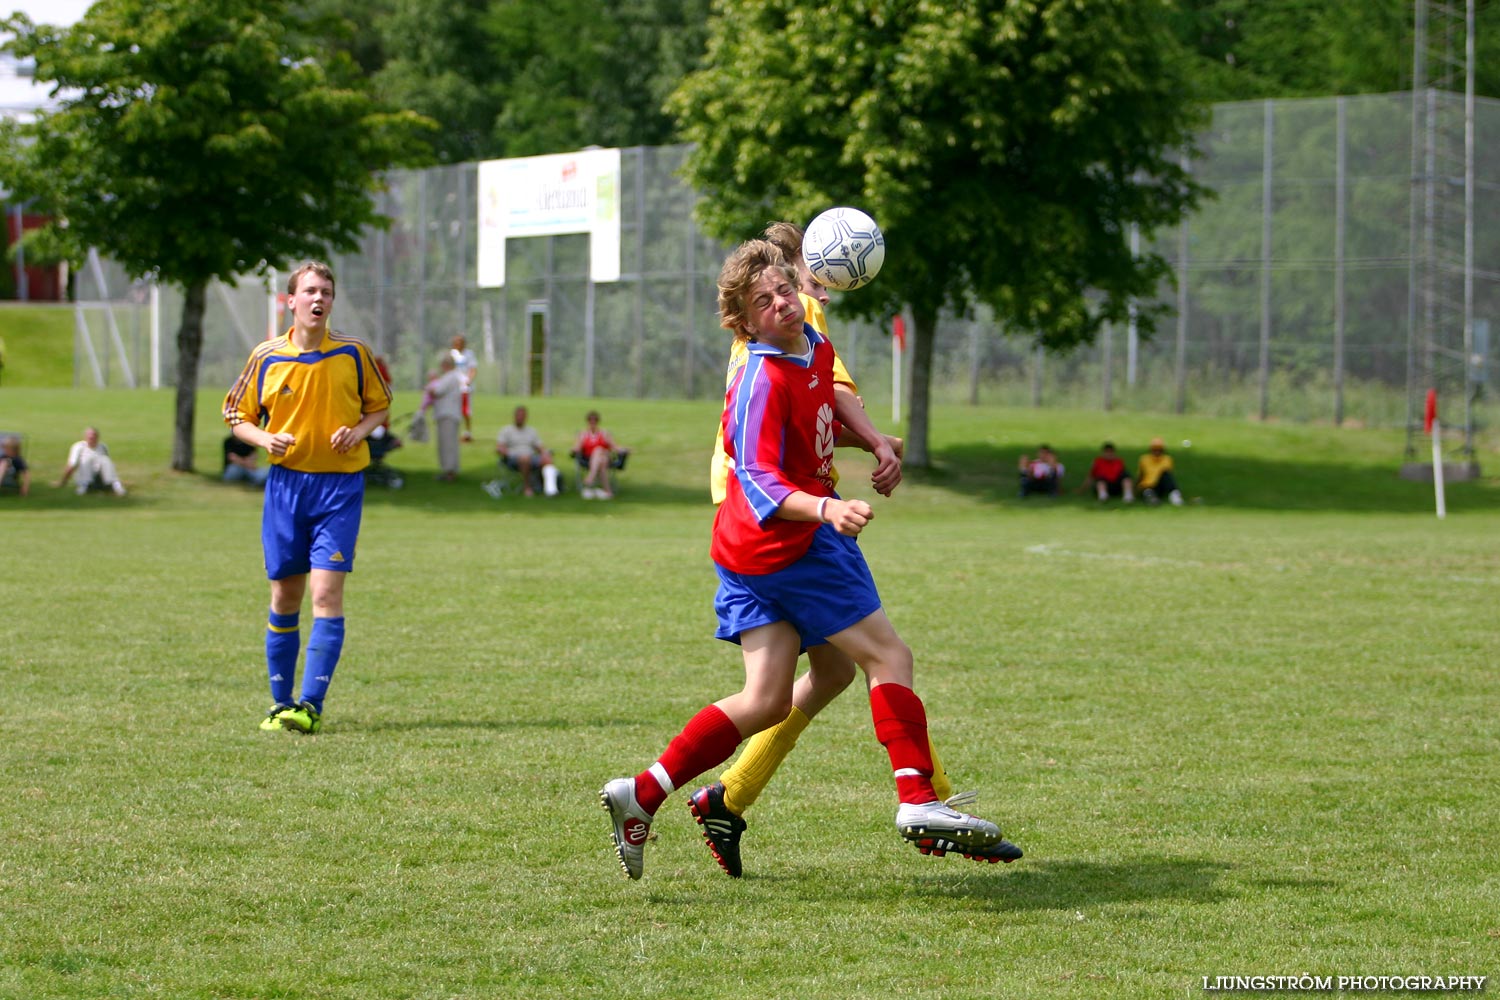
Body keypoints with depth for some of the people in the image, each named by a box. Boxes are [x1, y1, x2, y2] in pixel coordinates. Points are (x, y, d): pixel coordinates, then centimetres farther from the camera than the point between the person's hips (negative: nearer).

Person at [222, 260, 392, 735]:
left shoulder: (353, 354, -1)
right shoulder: (266, 357, 1)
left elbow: (380, 406, 12)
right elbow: (237, 416, 10)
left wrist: (359, 430, -9)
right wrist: (266, 439, -10)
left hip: (340, 485, -2)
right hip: (286, 482, 2)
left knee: (327, 592, -12)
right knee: (285, 597, 7)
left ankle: (312, 706, -13)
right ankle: (280, 704, 19)